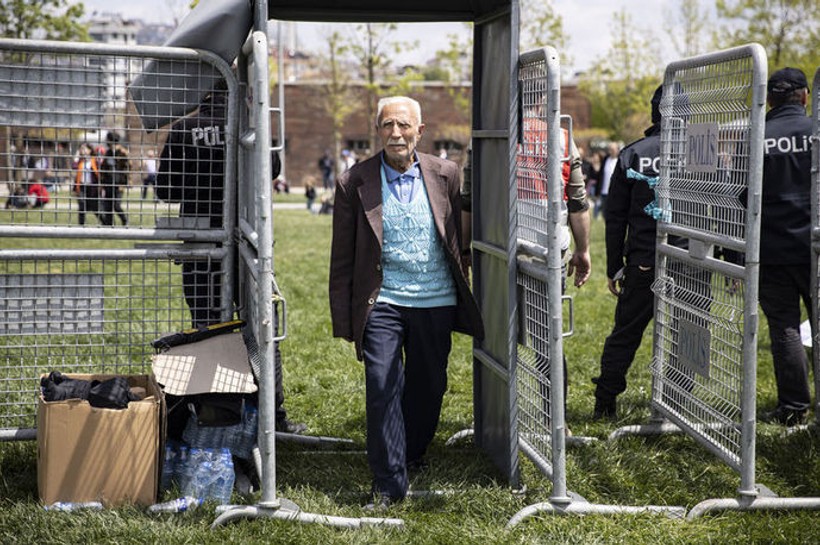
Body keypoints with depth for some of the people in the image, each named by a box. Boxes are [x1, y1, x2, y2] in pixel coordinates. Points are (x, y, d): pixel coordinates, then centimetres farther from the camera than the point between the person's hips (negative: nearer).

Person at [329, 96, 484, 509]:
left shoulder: (446, 176, 2)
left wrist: (462, 294, 12)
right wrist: (344, 319, -1)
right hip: (382, 303, -2)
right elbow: (342, 257, 1)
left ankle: (413, 455, 37)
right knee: (383, 389, -9)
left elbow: (458, 238, 11)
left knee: (428, 387, 12)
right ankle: (388, 484, -2)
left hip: (436, 301, 2)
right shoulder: (355, 183, -3)